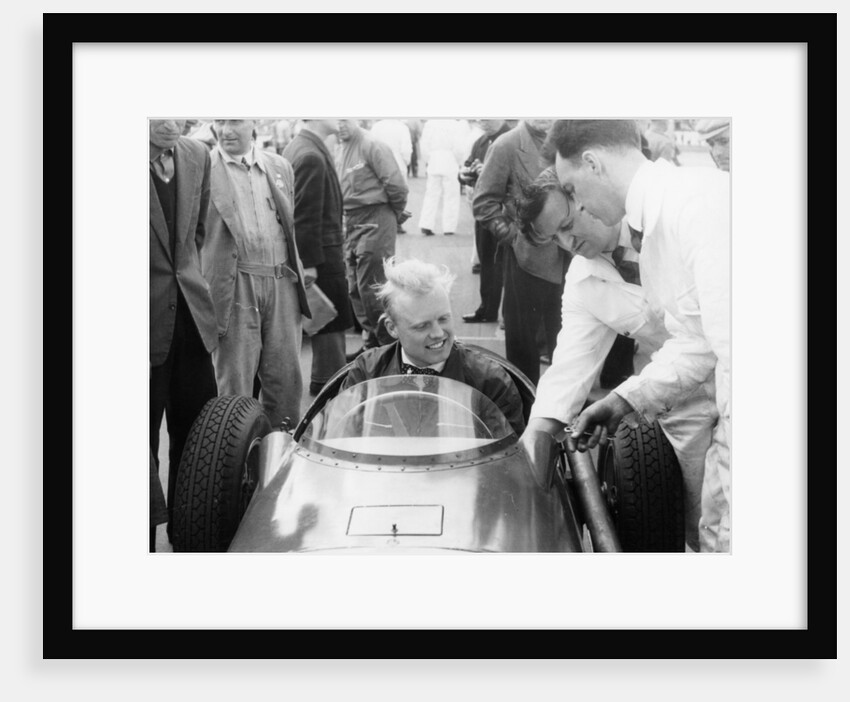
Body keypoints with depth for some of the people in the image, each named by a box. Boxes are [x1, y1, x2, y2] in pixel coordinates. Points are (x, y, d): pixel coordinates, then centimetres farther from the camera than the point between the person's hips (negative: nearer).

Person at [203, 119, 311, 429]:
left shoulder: (280, 167, 12)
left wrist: (298, 273, 15)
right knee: (234, 382, 1)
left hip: (282, 283, 4)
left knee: (287, 377, 10)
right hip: (235, 287, -4)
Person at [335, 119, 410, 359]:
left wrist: (396, 213, -1)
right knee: (355, 289, 11)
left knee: (370, 286, -8)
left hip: (375, 221, -8)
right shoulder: (340, 151, 12)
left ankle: (390, 345, 3)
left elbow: (396, 185, -15)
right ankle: (372, 343, 21)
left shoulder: (372, 146, -12)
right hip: (352, 222, 8)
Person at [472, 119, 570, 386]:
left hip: (567, 256, 3)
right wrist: (513, 235, -8)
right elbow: (484, 203, -3)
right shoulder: (507, 145, -5)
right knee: (522, 338, 6)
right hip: (526, 255, -3)